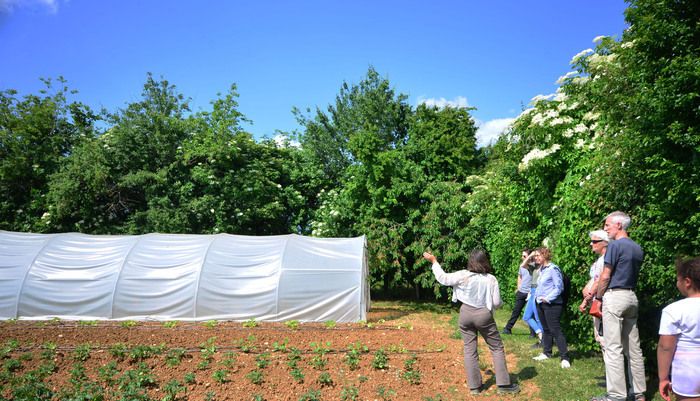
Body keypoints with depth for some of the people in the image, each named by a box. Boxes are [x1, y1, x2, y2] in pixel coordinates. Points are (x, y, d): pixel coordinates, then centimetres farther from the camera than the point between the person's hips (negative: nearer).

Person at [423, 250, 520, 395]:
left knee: (469, 350, 9)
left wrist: (434, 261, 6)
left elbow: (443, 278, -4)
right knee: (497, 348, 11)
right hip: (484, 314, -1)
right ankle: (504, 384, 12)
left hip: (466, 313, 1)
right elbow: (497, 303, -7)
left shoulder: (463, 276, -11)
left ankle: (474, 386, 14)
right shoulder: (491, 279, -10)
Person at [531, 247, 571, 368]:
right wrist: (537, 296, 12)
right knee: (546, 329, 17)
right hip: (541, 304, 9)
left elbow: (559, 287, -16)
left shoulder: (553, 269, -15)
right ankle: (546, 353, 27)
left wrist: (548, 298, -18)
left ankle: (564, 357, -7)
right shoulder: (541, 270, 12)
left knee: (555, 330, -10)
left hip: (552, 304, -9)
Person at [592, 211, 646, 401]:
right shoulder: (638, 248, 13)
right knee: (634, 347, 12)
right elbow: (634, 274, 17)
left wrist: (598, 297, 1)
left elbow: (605, 276, -13)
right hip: (632, 297, 8)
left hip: (614, 297, -8)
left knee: (613, 348, -6)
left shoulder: (615, 245, -12)